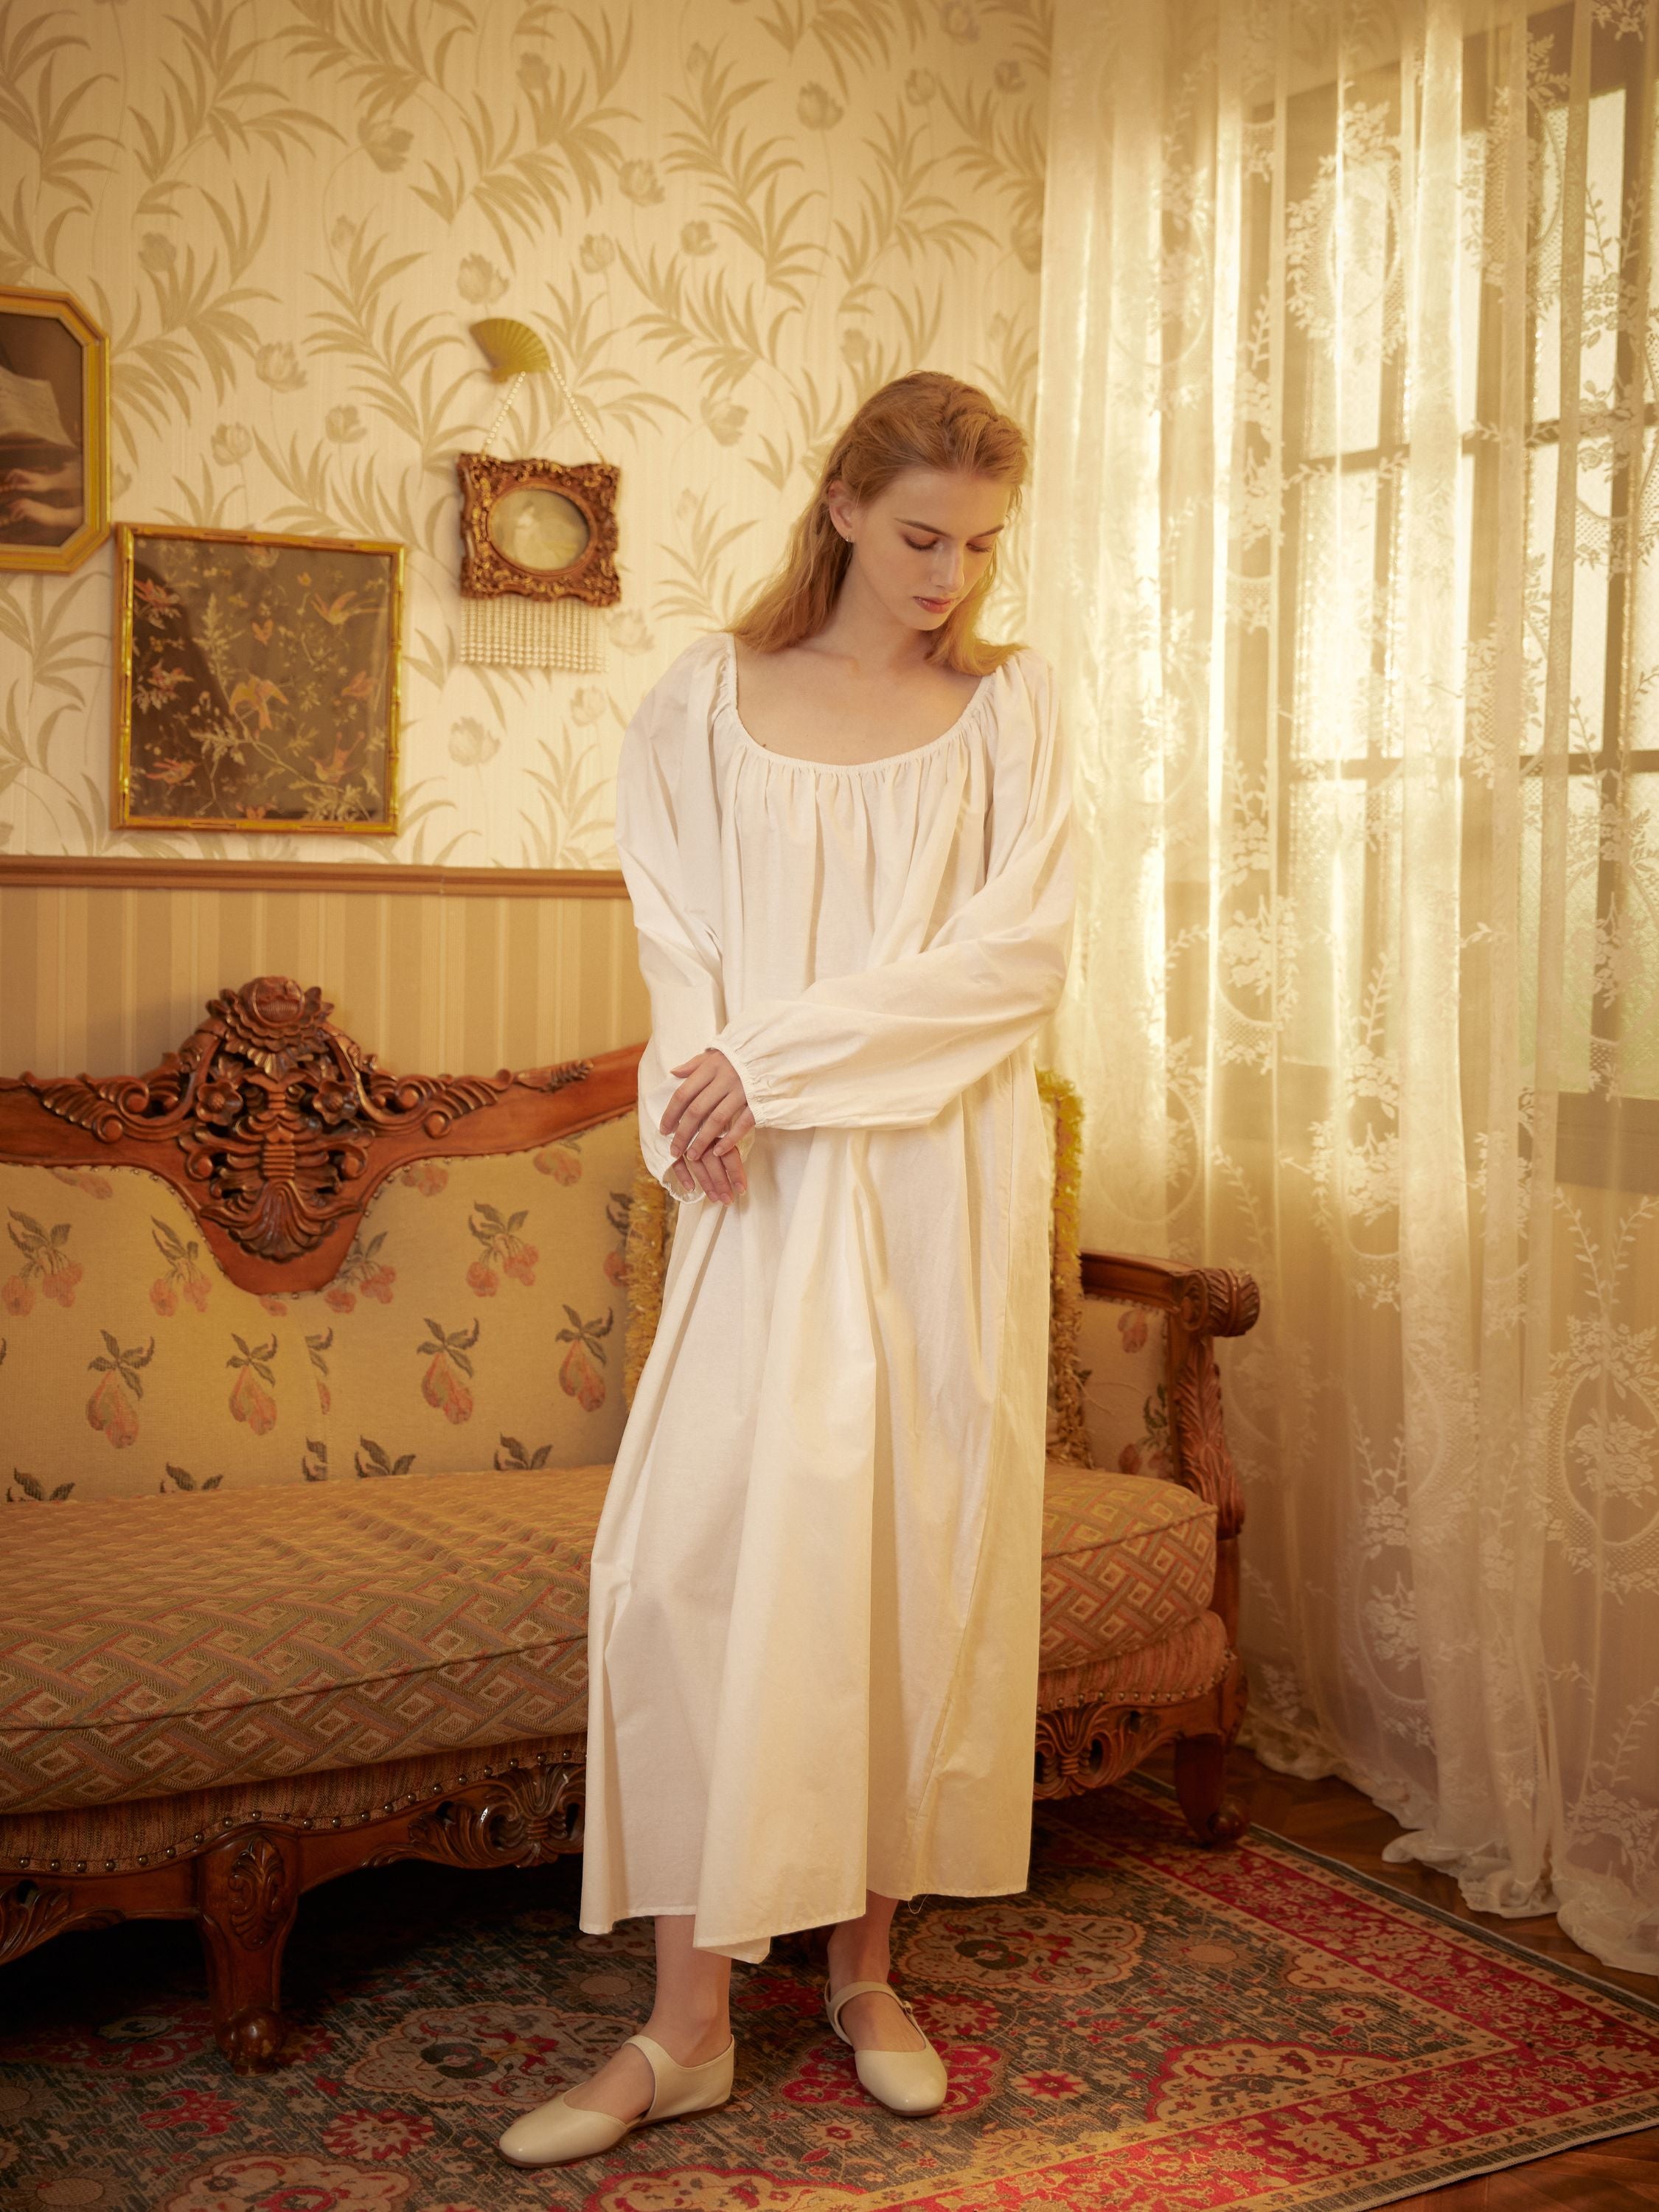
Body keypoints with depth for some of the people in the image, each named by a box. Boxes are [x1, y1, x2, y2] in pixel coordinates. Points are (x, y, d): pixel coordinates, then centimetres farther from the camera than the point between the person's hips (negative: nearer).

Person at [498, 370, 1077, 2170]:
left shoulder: (1010, 705, 7)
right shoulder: (708, 702, 8)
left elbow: (1021, 953, -5)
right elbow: (683, 944, 2)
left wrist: (785, 1048, -13)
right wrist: (713, 1098, -17)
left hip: (953, 1180, 1)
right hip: (775, 1194, 0)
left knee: (927, 1557, 4)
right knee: (699, 1554, -7)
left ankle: (865, 1969, 20)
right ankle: (689, 2023, 2)